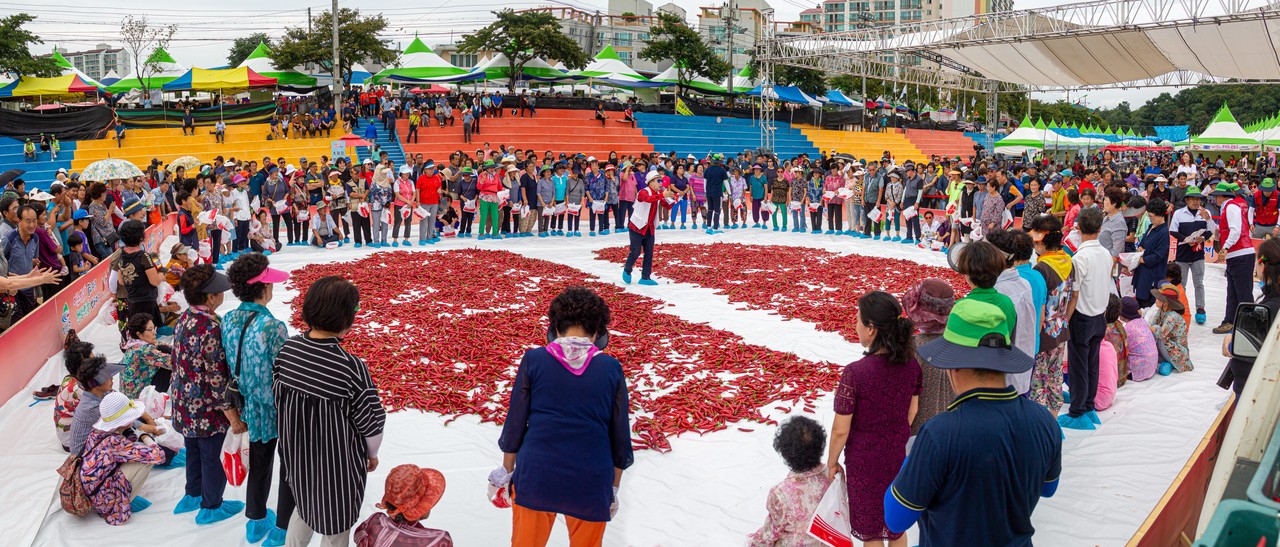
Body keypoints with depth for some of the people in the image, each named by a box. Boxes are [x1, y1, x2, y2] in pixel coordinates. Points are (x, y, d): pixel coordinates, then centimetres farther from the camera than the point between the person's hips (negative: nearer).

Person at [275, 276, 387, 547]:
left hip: (297, 453, 5)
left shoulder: (287, 350, -14)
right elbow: (371, 422, -19)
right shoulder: (351, 367, -31)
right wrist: (372, 454, 2)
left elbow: (277, 398, 1)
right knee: (335, 525, 19)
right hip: (337, 463, -5)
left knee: (304, 506, 31)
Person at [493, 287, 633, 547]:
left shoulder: (534, 360, -6)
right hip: (592, 483, 0)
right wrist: (613, 489, 14)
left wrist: (507, 471, 14)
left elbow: (515, 422, -1)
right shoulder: (611, 369, -4)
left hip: (535, 476, 0)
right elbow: (620, 436, 1)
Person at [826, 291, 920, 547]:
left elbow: (841, 430, -19)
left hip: (865, 461, -5)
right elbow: (912, 410, 4)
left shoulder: (855, 372, -28)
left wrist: (832, 462, -3)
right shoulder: (911, 364, -12)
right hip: (900, 457, 5)